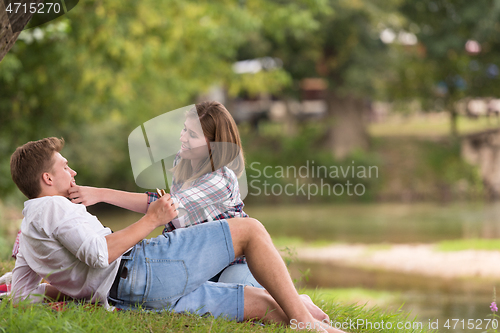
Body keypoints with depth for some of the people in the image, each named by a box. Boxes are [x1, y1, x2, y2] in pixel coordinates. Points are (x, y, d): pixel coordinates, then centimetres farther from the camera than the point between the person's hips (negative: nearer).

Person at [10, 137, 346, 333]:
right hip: (140, 267, -9)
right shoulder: (53, 207, -5)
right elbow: (100, 253, -18)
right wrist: (152, 219, -9)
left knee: (264, 303, 8)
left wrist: (72, 287, 20)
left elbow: (22, 294, 20)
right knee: (250, 230, -4)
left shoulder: (27, 237, 25)